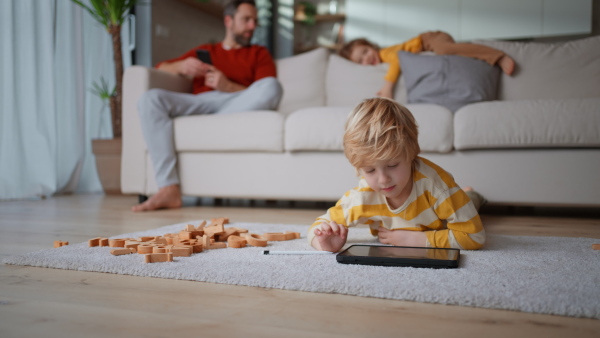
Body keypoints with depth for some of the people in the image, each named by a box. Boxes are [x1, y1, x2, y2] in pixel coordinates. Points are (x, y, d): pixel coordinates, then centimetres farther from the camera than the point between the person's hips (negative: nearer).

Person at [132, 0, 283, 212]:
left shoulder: (259, 54, 25)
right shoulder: (203, 51, 31)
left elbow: (265, 91, 7)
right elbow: (160, 69, 21)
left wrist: (227, 86, -10)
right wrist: (181, 66, -3)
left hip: (238, 106, -2)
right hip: (199, 104, 2)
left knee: (272, 86, -30)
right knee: (151, 98, -26)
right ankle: (169, 189, -34)